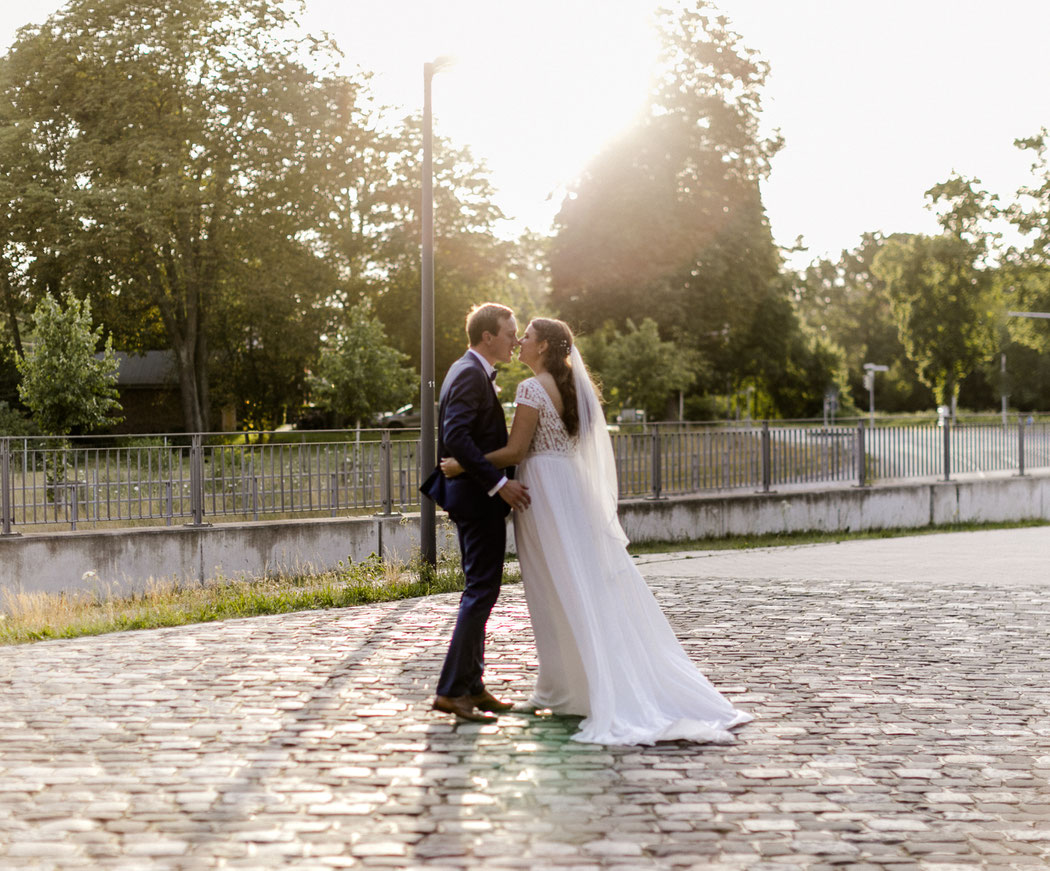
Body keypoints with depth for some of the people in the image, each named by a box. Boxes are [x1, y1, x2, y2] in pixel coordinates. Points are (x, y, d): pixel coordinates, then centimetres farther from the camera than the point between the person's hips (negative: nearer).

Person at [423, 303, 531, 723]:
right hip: (479, 497, -11)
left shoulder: (468, 370, 17)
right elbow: (455, 437, -26)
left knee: (478, 591, 13)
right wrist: (498, 482, -26)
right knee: (482, 590, -10)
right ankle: (452, 689, -10)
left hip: (472, 494, 11)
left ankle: (471, 685, 18)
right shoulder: (470, 374, -15)